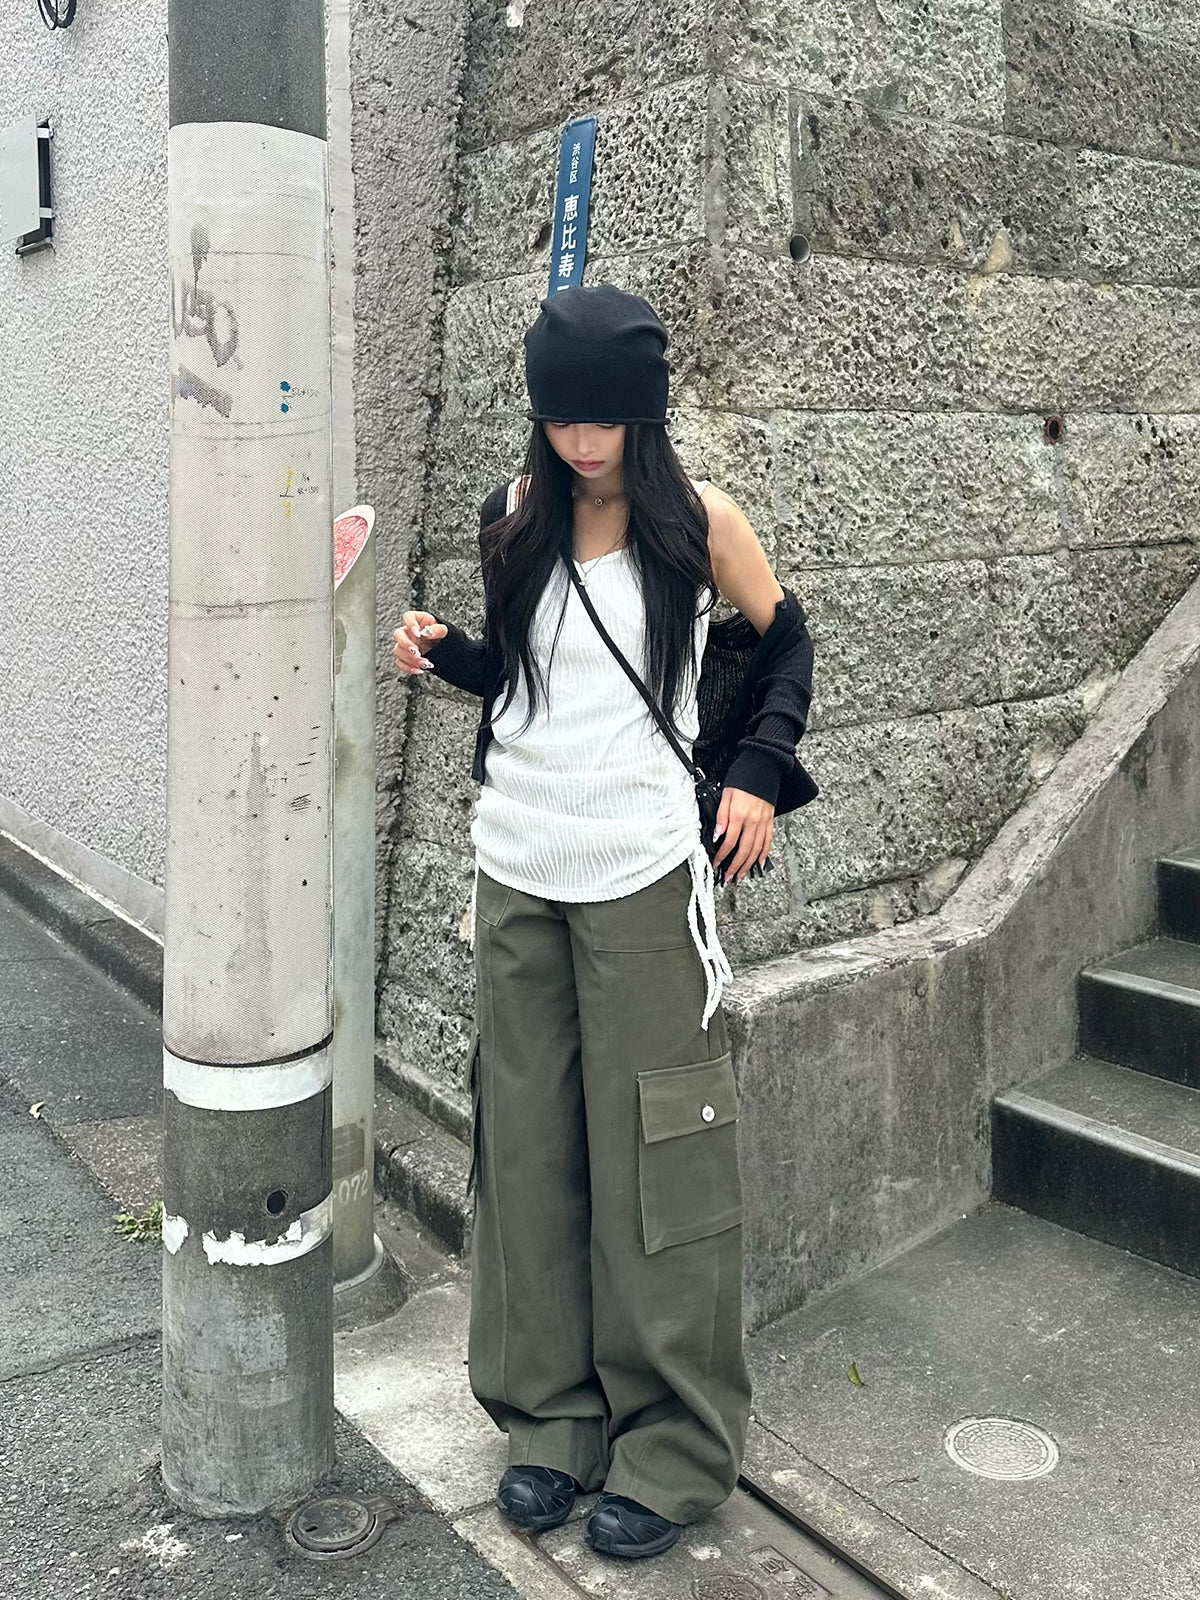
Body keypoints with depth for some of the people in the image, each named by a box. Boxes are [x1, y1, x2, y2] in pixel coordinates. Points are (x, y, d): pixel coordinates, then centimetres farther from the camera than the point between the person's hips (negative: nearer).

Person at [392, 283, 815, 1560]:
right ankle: (552, 1413, 25)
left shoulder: (699, 523, -1)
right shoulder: (513, 522, 7)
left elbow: (784, 642, 10)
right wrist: (440, 651, -5)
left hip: (645, 875, -3)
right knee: (529, 1143, 9)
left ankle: (674, 1444, 16)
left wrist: (760, 773, -3)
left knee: (653, 1152, 1)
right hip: (515, 874, 4)